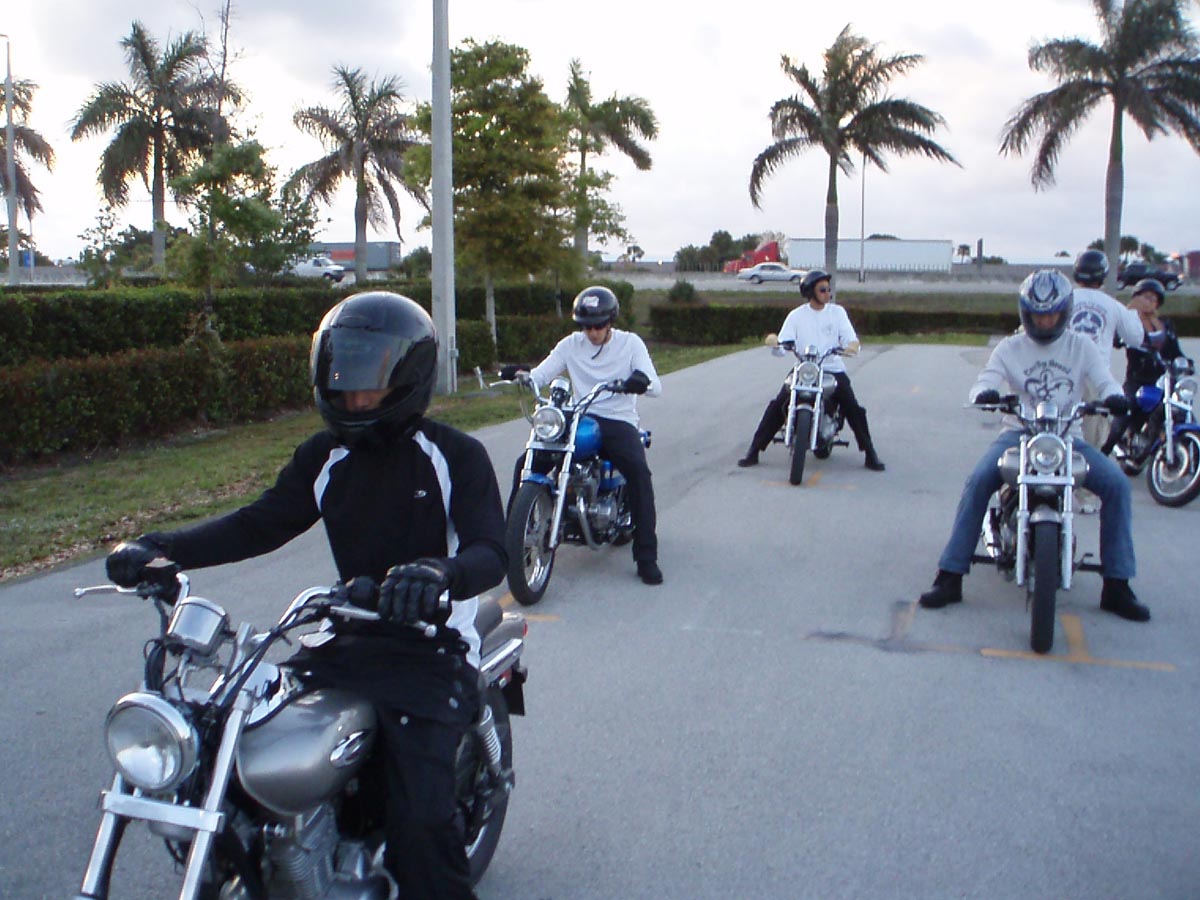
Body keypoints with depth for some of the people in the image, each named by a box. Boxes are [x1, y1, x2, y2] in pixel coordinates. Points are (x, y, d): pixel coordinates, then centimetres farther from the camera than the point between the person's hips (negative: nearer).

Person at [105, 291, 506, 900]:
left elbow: (492, 552, -18)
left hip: (432, 649, -6)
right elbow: (261, 523, 8)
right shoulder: (325, 456, 11)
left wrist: (438, 574, -42)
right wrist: (161, 548, -7)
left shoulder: (456, 456, -6)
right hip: (349, 641, 6)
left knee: (420, 820, -23)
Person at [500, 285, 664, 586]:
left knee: (638, 470, -32)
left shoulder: (630, 343, 2)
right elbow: (540, 375, 0)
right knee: (526, 463, -17)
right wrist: (521, 375, -25)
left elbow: (655, 386, -9)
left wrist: (643, 381, -34)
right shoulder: (570, 345, 9)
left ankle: (646, 557, -27)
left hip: (619, 422, -3)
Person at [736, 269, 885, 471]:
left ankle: (871, 455, -1)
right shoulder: (796, 315, 2)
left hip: (832, 369, 0)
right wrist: (775, 343, -28)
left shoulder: (837, 312, 3)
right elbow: (783, 342, -4)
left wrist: (851, 346, -28)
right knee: (777, 407, -13)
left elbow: (851, 338, -4)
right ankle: (753, 451, -6)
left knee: (853, 409, -14)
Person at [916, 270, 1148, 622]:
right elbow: (986, 379, -5)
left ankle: (1116, 586, -12)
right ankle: (949, 577, -24)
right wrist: (984, 393, -31)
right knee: (978, 480, -29)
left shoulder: (1081, 347, 9)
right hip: (1019, 433, -1)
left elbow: (1104, 380, -1)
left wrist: (1114, 396, -27)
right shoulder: (1010, 348, 7)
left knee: (1116, 484, -22)